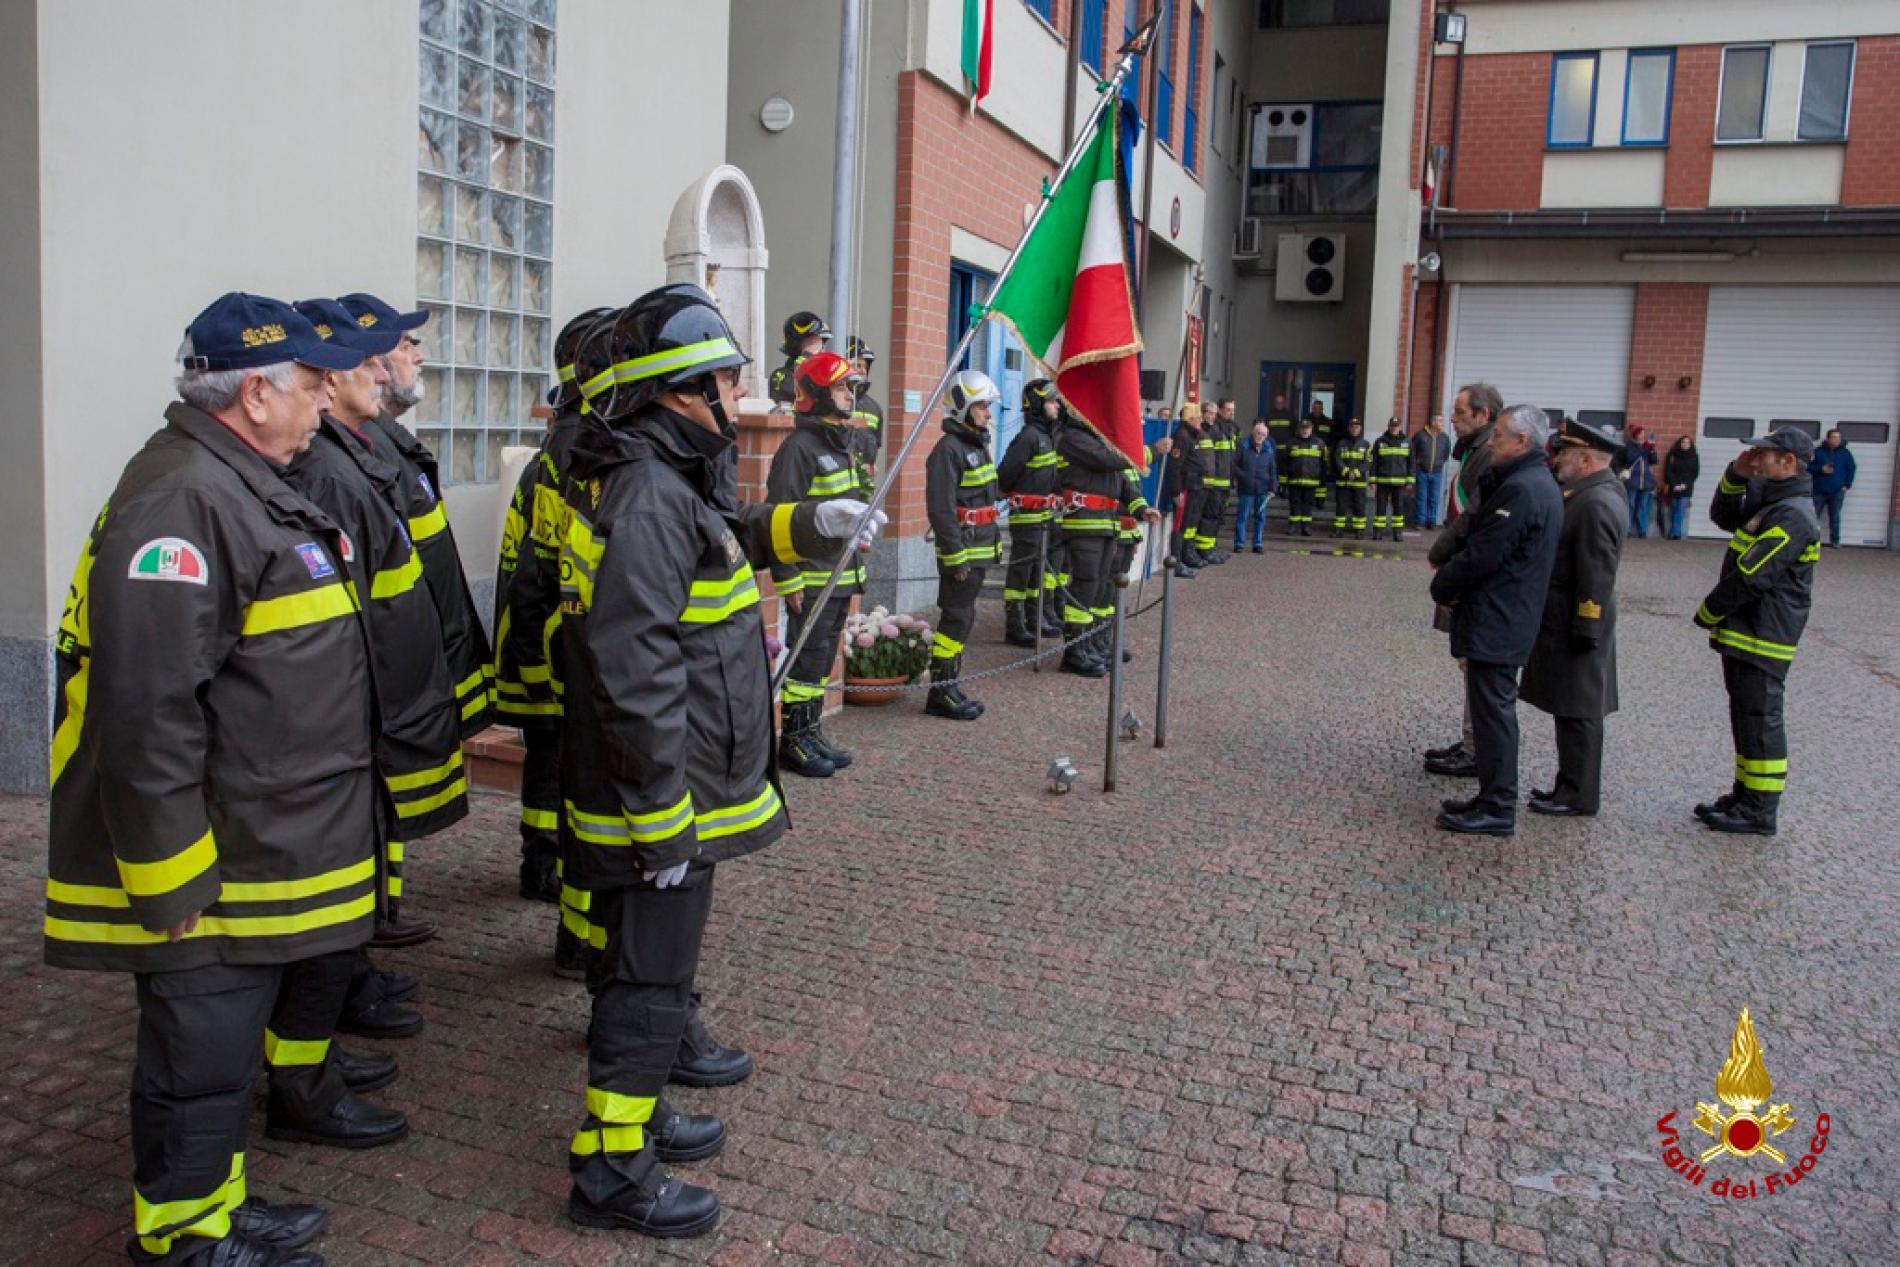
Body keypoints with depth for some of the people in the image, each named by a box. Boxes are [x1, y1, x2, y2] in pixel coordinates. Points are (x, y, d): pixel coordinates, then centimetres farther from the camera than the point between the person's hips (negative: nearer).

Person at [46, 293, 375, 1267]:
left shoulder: (250, 486, 13)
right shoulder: (181, 502, -22)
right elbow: (145, 713, -27)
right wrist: (172, 886, -22)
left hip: (259, 852, 10)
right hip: (209, 877, -10)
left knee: (229, 1038, 22)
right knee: (200, 1054, 6)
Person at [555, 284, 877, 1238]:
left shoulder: (670, 476, 9)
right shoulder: (647, 493, -23)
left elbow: (721, 543, 32)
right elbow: (632, 668, -28)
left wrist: (803, 526, 15)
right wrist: (662, 816, -26)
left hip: (676, 781, 10)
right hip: (663, 796, -10)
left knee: (647, 960, 23)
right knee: (650, 980, 2)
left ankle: (633, 1111, 40)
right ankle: (610, 1170, 16)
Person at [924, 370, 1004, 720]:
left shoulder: (978, 445, 17)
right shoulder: (949, 449, -15)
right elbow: (941, 508, -21)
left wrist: (994, 543, 23)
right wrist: (956, 556, -22)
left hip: (979, 549, 10)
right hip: (961, 552, -10)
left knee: (962, 618, 14)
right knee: (957, 619, -7)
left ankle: (949, 686, 21)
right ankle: (940, 693, -1)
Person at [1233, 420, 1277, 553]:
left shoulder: (1268, 449, 7)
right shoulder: (1244, 446, -3)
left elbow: (1272, 471, 10)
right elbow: (1234, 464, -2)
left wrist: (1273, 488, 4)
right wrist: (1243, 476, -12)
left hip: (1263, 489, 3)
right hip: (1246, 488, -3)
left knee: (1260, 516, 7)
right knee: (1243, 515, 0)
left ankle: (1257, 543, 15)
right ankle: (1239, 543, 8)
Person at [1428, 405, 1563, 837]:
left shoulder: (1521, 489, -20)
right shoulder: (1540, 484, 15)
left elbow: (1481, 557, -21)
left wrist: (1442, 586, -5)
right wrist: (1450, 580, 3)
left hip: (1494, 623, -10)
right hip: (1506, 620, 10)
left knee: (1493, 711, -4)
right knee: (1493, 709, 16)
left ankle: (1497, 810, 2)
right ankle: (1493, 799, 25)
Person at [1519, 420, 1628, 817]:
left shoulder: (1597, 504, -19)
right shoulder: (1588, 494, 13)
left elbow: (1597, 576, -22)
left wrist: (1586, 629, -21)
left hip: (1575, 624, -10)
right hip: (1564, 622, 10)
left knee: (1578, 712, -1)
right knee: (1573, 710, 16)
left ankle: (1579, 796, 7)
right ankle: (1571, 784, 26)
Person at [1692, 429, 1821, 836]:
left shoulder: (1792, 516, -20)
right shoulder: (1770, 501, 12)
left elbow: (1750, 577, -23)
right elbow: (1724, 516, 23)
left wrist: (1709, 611, -10)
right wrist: (1737, 475, 6)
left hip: (1762, 637, -10)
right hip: (1743, 634, 10)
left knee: (1759, 719, -4)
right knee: (1746, 718, 16)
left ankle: (1760, 811, 3)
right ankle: (1746, 796, 27)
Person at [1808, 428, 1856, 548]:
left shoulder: (1845, 453, 5)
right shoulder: (1819, 452, 3)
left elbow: (1851, 469, 9)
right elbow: (1809, 467, 5)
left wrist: (1846, 485, 1)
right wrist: (1821, 469, -13)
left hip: (1837, 492, 0)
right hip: (1819, 490, 0)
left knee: (1835, 517, 2)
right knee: (1814, 516, 1)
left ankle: (1835, 541, 9)